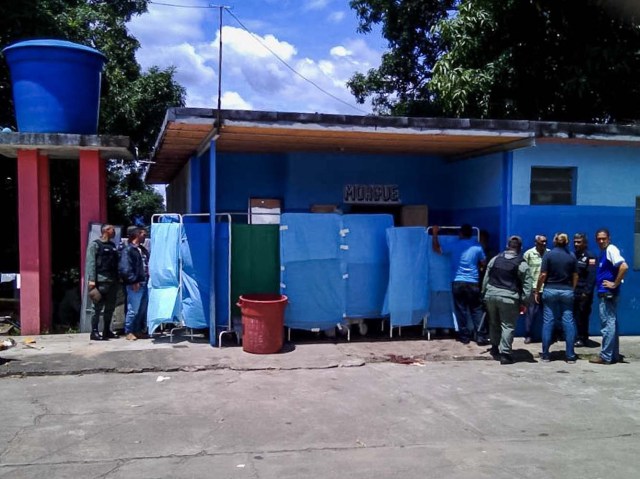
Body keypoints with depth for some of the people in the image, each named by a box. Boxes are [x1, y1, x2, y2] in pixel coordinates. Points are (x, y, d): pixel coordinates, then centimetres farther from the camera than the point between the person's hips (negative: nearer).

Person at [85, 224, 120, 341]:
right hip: (101, 281, -7)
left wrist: (118, 278, 13)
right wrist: (91, 280, -19)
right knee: (98, 307, -6)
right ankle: (94, 332, -3)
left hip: (113, 281, 7)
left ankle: (107, 331, 19)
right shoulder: (95, 244, -3)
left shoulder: (113, 245, 19)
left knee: (110, 307, 11)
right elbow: (90, 262, -11)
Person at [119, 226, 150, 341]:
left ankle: (138, 330, 22)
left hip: (145, 284, 8)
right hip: (135, 285, -8)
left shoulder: (143, 250, 19)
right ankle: (129, 332, 5)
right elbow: (125, 269, -16)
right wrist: (133, 281, -16)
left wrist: (149, 278, 10)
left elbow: (148, 265, 22)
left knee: (143, 309, 12)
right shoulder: (128, 250, -8)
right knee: (133, 310, -5)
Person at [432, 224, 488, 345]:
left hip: (458, 283, 0)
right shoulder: (477, 246, 1)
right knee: (477, 310, 6)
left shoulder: (454, 245, -2)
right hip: (473, 283, 0)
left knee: (461, 310, 7)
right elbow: (483, 263, 13)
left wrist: (435, 234, 17)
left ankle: (464, 336, 10)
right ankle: (481, 337, 4)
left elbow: (437, 249, 8)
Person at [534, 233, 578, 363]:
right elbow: (575, 277, 4)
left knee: (548, 322, 3)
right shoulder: (572, 257, 3)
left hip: (550, 290, -1)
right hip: (567, 291, 1)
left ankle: (545, 355, 6)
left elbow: (543, 275, -7)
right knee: (568, 322, 4)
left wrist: (537, 291, 1)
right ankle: (570, 356, 5)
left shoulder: (548, 255, -4)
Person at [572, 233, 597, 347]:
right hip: (573, 292, 5)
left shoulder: (590, 256, -6)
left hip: (583, 293, -5)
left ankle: (583, 339, 10)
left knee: (583, 316, 1)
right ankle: (578, 337, 16)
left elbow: (592, 276, -13)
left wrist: (587, 292, -18)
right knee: (575, 316, 7)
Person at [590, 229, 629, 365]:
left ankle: (606, 356, -1)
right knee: (611, 323, 12)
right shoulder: (603, 252, 16)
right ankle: (614, 355, 18)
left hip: (608, 293, -10)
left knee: (608, 324, -5)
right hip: (604, 293, 10)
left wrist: (615, 284, -18)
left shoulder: (611, 249, -13)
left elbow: (624, 267, -24)